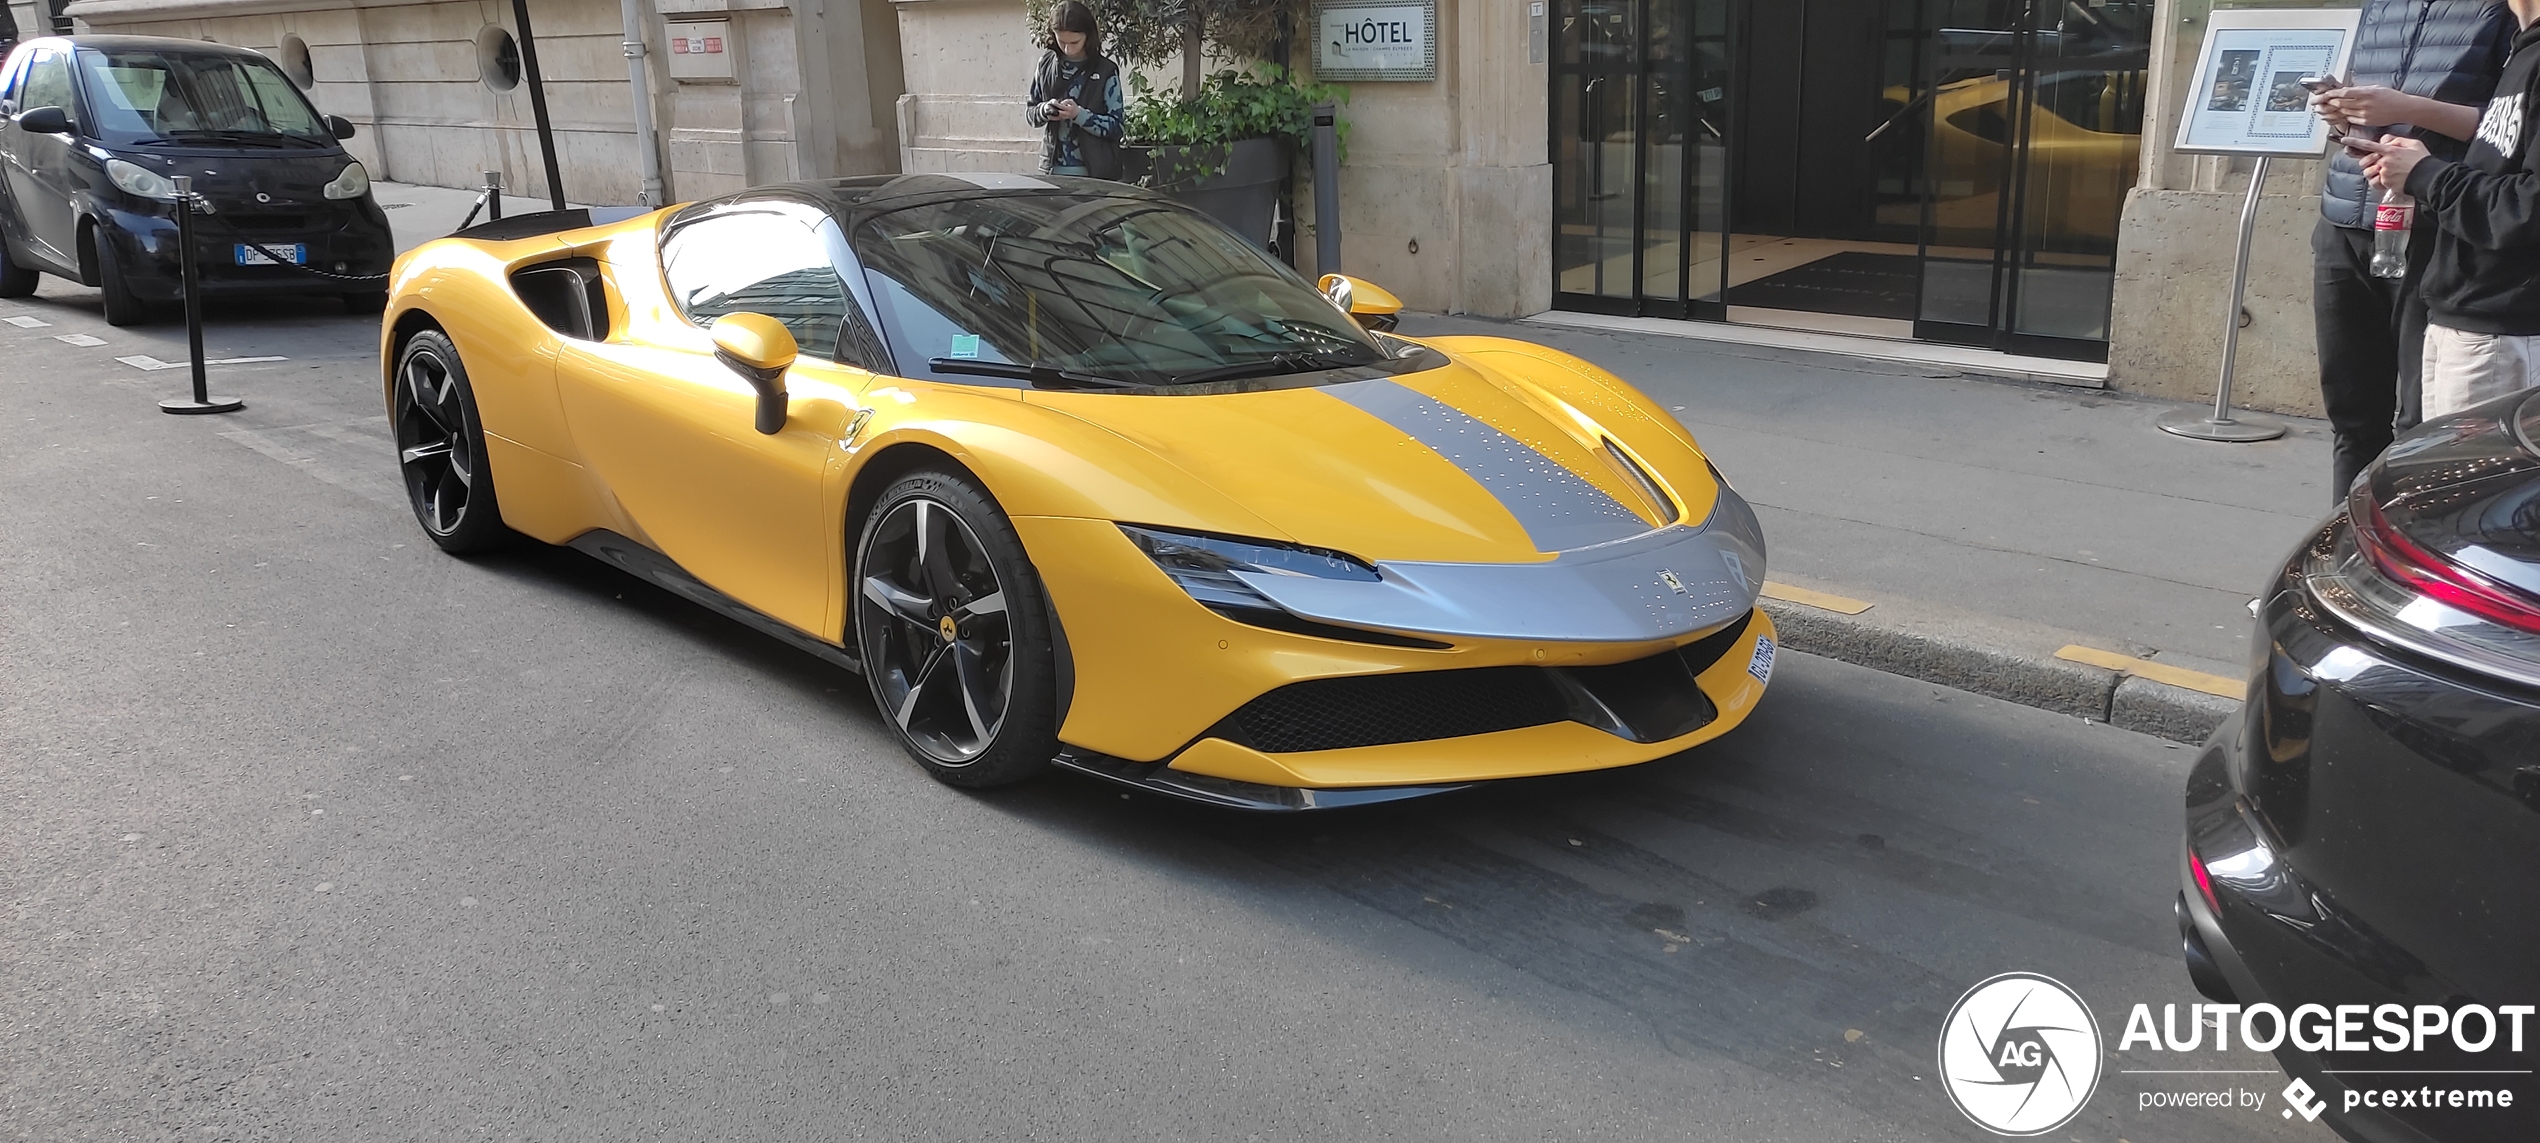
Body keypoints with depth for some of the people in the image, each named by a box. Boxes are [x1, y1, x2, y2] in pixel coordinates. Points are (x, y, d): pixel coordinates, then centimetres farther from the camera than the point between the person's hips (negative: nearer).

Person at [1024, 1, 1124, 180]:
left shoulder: (1105, 71, -1)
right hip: (1053, 169, 2)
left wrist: (1079, 115, -19)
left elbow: (1116, 127, -4)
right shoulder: (1047, 64, 7)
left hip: (1094, 172, -2)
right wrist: (1044, 110, -8)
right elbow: (1029, 112, 15)